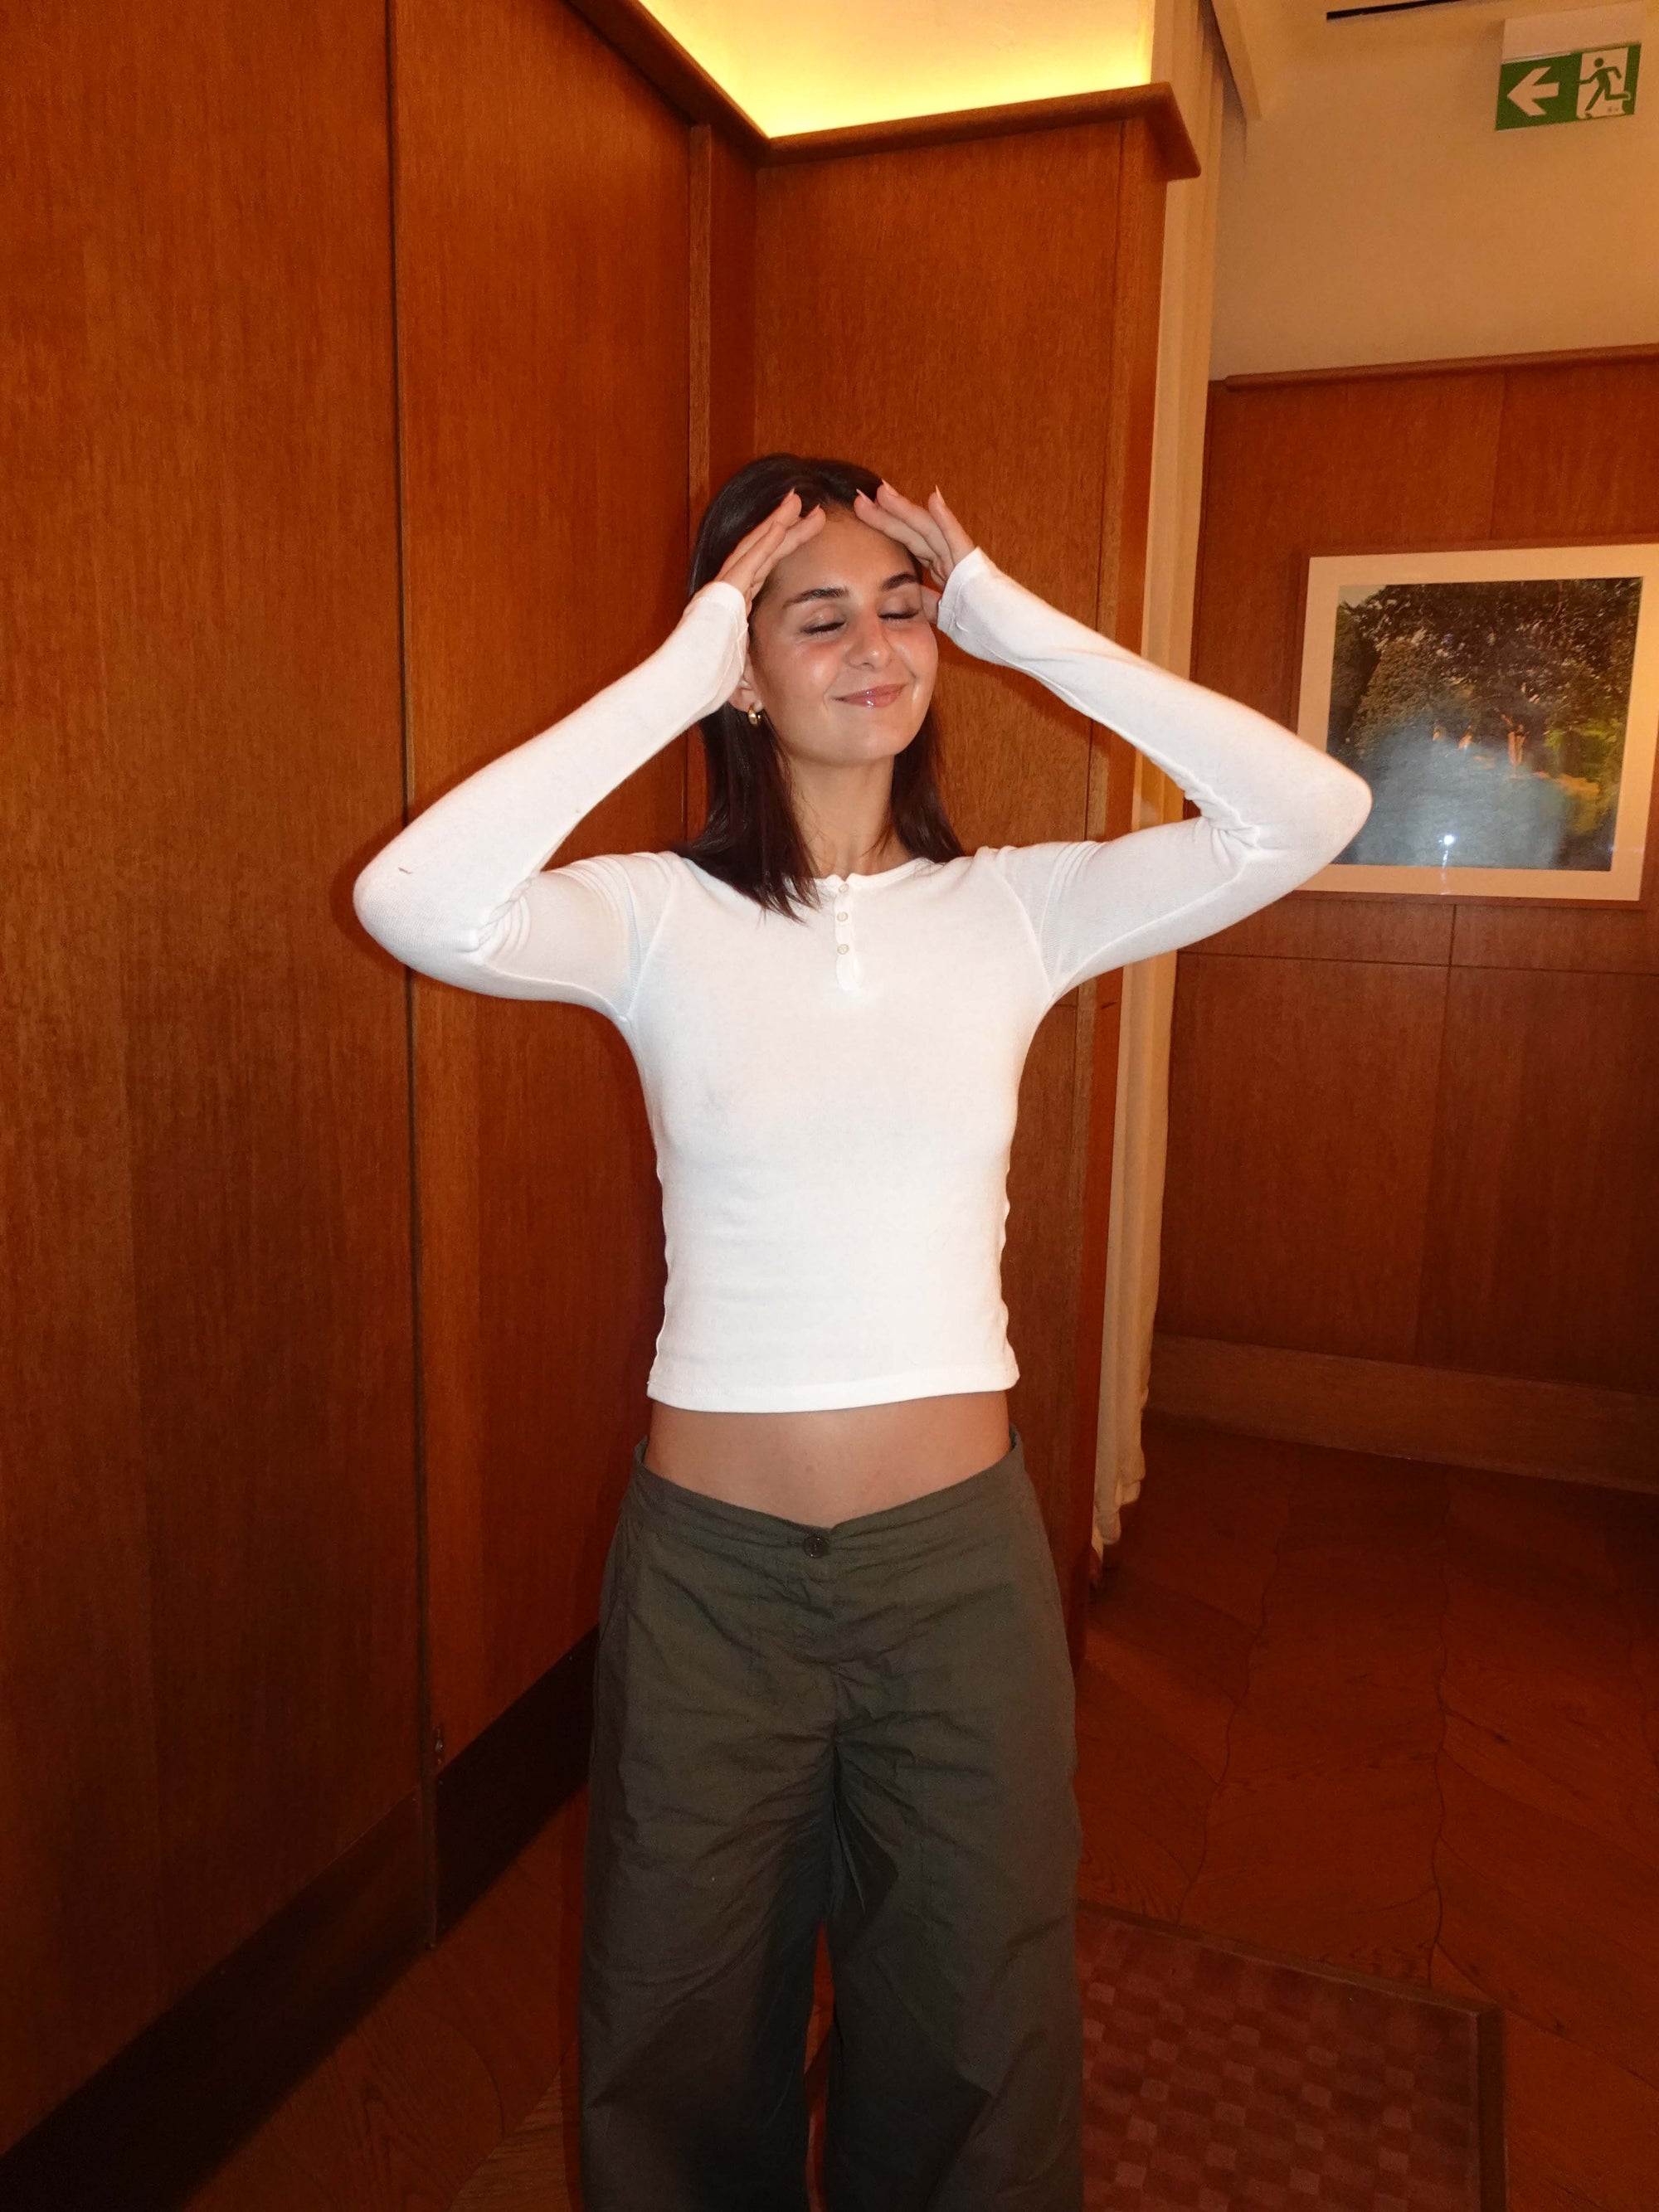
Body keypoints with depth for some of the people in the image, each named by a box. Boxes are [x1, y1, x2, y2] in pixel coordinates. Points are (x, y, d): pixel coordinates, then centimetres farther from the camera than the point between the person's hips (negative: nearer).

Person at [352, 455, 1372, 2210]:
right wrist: (678, 663, -21)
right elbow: (414, 900, -27)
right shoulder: (660, 915, -8)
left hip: (959, 1550, 1)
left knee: (972, 2027, 24)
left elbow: (1309, 813, -14)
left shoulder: (1015, 907, -4)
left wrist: (1013, 618, -14)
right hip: (710, 1558, -1)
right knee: (684, 2031, 24)